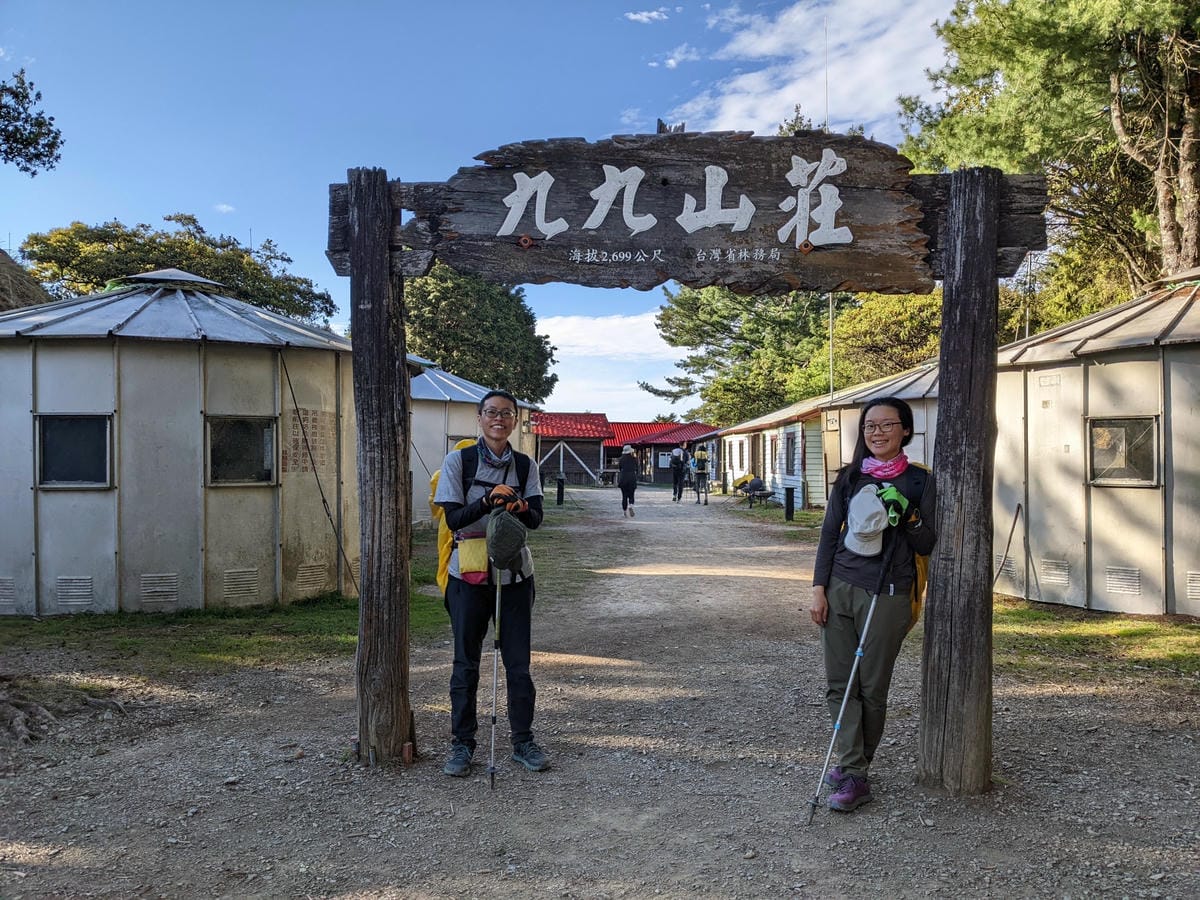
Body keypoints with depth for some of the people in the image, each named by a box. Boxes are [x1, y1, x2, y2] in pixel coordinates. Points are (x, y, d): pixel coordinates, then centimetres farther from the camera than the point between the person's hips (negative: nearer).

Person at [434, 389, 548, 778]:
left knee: (519, 662, 7)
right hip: (469, 574, -2)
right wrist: (488, 500, -26)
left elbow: (536, 519, -3)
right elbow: (453, 518, -10)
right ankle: (462, 744, 19)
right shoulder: (459, 460, -3)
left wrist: (521, 508, -26)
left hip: (515, 574, 2)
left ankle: (523, 741, 21)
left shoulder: (525, 466, 6)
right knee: (466, 662, 6)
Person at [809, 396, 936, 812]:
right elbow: (829, 533, 8)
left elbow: (926, 546, 2)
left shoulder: (919, 481, -1)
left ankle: (856, 768, 22)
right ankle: (854, 774, 11)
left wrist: (909, 519, -18)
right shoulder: (850, 476, 8)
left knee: (872, 688, 5)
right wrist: (819, 589, 2)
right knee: (839, 684, 3)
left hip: (886, 595, -3)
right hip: (839, 588, 3)